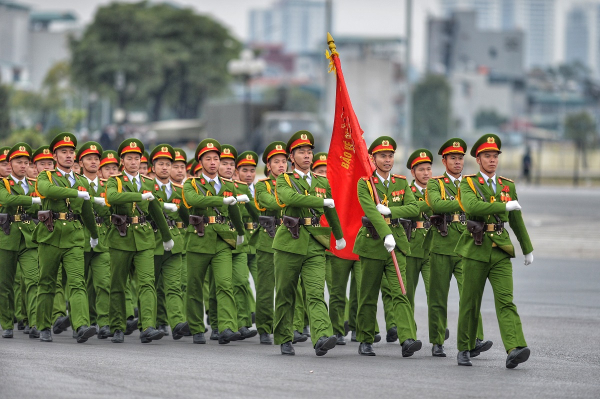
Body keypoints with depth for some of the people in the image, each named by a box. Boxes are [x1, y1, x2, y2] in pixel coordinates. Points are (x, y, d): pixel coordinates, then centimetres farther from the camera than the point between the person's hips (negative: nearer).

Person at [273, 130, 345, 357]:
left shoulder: (322, 182, 15)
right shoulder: (283, 181, 1)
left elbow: (331, 212, 29)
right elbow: (290, 197, -22)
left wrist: (339, 236, 41)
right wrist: (322, 201, -21)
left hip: (315, 247, 2)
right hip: (289, 244, -2)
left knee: (316, 294, -13)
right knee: (285, 295, 7)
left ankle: (322, 338, -29)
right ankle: (284, 340, 21)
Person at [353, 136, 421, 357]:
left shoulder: (401, 183, 10)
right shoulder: (365, 183, -3)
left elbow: (414, 208, -2)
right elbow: (371, 210, -18)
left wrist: (390, 210, -17)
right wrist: (386, 235, -31)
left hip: (397, 243, 2)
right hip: (372, 244, -2)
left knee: (399, 293, -11)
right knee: (368, 296, 6)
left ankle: (408, 339, -24)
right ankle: (365, 341, 18)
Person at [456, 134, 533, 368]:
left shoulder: (508, 186, 13)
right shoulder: (468, 184, 0)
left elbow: (517, 221, 23)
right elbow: (472, 207, -23)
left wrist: (528, 249, 29)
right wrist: (504, 206, -23)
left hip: (501, 252, 2)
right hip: (476, 250, -2)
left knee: (505, 300, -12)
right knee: (470, 303, 5)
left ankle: (515, 349, -26)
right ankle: (465, 350, 21)